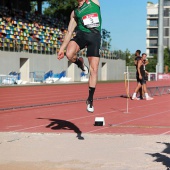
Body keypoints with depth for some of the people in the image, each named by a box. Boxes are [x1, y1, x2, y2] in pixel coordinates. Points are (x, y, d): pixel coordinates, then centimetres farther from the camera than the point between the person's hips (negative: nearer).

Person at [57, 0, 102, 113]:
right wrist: (62, 48, 10)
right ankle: (80, 63, 6)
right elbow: (69, 32, 15)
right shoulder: (75, 12, 16)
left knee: (94, 69, -4)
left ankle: (90, 99, 6)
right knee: (69, 54, -30)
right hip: (81, 34, 1)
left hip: (95, 37, -1)